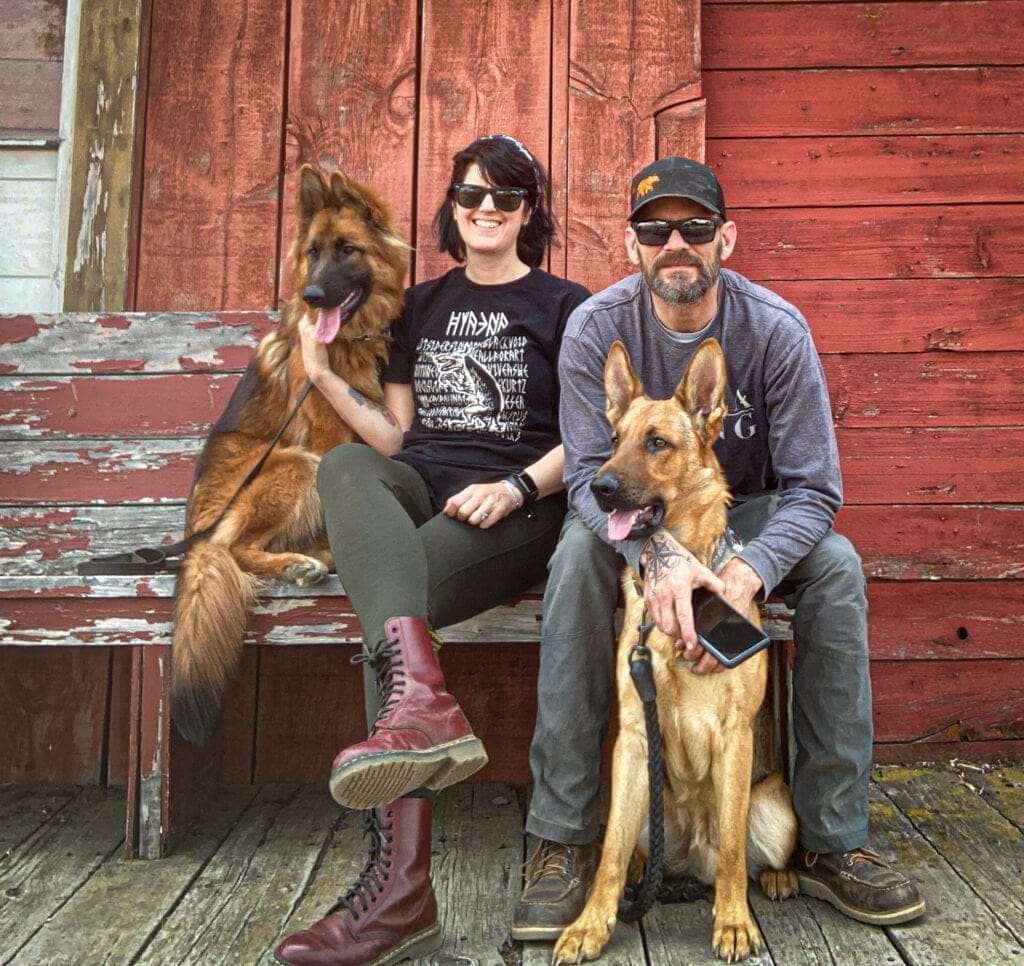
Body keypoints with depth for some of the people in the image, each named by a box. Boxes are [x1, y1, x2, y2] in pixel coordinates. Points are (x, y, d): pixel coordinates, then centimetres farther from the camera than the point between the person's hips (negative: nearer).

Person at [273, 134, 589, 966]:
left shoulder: (565, 305, 12)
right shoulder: (421, 305, 24)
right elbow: (395, 437, 17)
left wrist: (516, 488, -16)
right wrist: (327, 377, 3)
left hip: (517, 510, -3)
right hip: (418, 495, 4)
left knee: (388, 599, -33)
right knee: (345, 467, -33)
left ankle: (400, 885, -38)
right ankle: (421, 696, -54)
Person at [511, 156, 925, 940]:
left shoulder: (776, 330, -16)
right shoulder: (597, 326, -16)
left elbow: (813, 487, -19)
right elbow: (589, 470, -23)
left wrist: (748, 572, -39)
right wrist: (657, 550, -44)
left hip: (746, 512, 1)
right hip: (632, 519, -1)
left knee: (837, 566, -28)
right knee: (577, 554, -34)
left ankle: (833, 840, -14)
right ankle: (565, 839, -26)